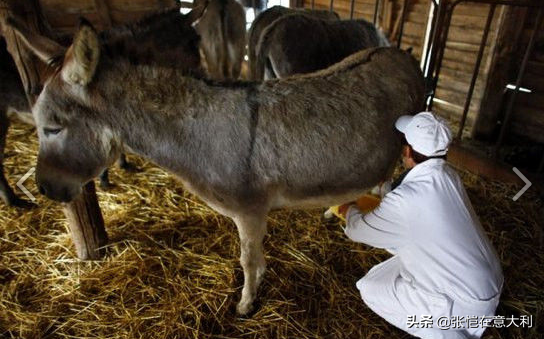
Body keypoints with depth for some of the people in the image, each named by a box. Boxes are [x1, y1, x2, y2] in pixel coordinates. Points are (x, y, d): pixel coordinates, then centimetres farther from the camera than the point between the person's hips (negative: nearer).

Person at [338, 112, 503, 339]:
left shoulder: (404, 200, -27)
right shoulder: (448, 176, -4)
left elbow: (358, 231, -9)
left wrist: (350, 210, 11)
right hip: (488, 281, 8)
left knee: (371, 289, 1)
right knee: (397, 240, 15)